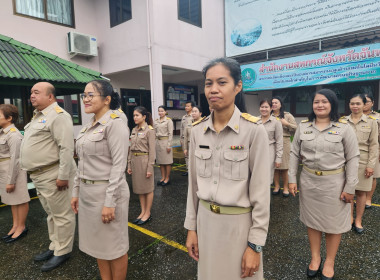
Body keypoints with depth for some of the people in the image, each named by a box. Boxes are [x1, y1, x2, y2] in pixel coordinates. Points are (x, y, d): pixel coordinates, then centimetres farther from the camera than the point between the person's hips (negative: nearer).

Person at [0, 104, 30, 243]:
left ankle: (21, 227, 18)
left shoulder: (13, 135, -18)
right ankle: (15, 225, 30)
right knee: (12, 198, 17)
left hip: (14, 170, -9)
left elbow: (15, 159, -19)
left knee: (19, 199, 4)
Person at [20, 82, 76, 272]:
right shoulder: (38, 115, 17)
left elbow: (66, 147, -22)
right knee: (51, 213, 20)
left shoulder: (58, 115, -15)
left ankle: (62, 252, 18)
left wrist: (63, 176, -24)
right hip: (39, 175, 10)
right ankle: (54, 247, 35)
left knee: (61, 214, 4)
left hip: (53, 175, -10)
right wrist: (34, 172, 19)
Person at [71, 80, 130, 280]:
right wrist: (76, 191, 14)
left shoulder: (115, 124, -14)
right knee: (97, 242, 21)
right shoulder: (89, 126, 10)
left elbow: (119, 166, -19)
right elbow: (82, 163, 15)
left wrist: (109, 202, -20)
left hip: (106, 191, -8)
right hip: (87, 192, 8)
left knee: (114, 245, 10)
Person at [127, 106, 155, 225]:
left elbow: (152, 151, -12)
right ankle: (143, 211, 27)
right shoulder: (134, 130, 10)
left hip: (144, 160, -7)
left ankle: (147, 213, 18)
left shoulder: (149, 130, -10)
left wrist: (150, 167, -15)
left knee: (148, 188, 5)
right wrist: (129, 165, 12)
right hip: (134, 160, 7)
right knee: (139, 188, 14)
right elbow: (131, 149, 13)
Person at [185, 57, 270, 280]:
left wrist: (255, 244, -10)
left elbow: (261, 192, -13)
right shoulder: (198, 131, -2)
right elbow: (194, 183, 4)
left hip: (239, 222, -4)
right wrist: (191, 227, 7)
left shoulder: (254, 130, -16)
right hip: (206, 221, 4)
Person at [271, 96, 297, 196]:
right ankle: (276, 186, 20)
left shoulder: (287, 115, 7)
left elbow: (296, 128, 4)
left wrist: (286, 124, -9)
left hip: (284, 142, -2)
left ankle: (286, 187, 14)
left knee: (284, 167, 0)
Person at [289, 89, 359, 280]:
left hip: (334, 182, -2)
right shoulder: (303, 127, 1)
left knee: (333, 223, 11)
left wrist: (350, 187, -8)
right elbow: (295, 154, 4)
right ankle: (315, 257, 34)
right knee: (312, 220, 15)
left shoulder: (344, 128, -7)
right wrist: (292, 179, 0)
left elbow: (352, 159, -5)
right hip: (308, 181, 3)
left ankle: (329, 262, 31)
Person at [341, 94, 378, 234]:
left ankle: (358, 220, 21)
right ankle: (349, 218, 23)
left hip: (363, 161, -1)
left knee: (361, 191, 7)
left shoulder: (371, 122, 1)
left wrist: (371, 165, -6)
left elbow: (374, 145, -1)